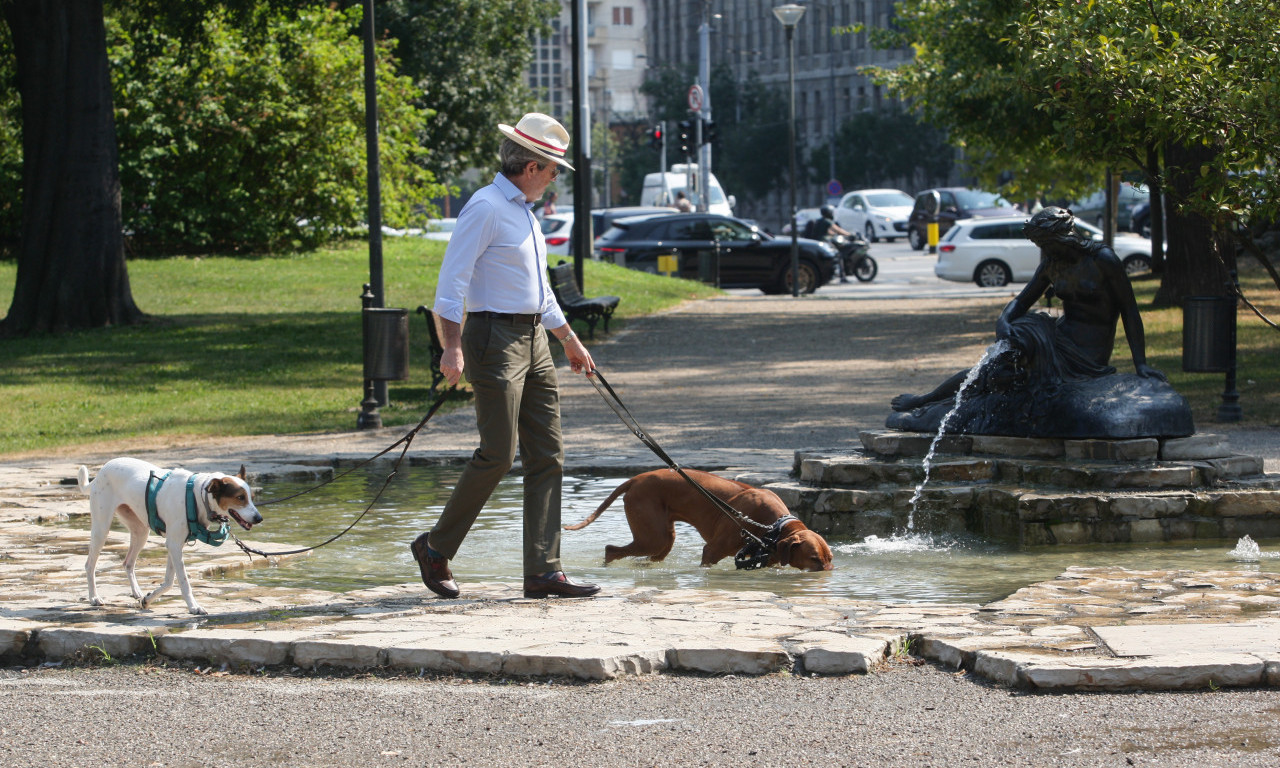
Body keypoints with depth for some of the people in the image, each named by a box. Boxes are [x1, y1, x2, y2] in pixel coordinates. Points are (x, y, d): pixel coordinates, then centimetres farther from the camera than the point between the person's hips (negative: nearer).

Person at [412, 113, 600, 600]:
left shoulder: (524, 211, 19)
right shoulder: (486, 207, -11)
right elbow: (452, 281, -17)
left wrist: (570, 340, 34)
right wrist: (452, 347, -25)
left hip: (534, 340, 9)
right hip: (495, 337, -9)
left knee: (547, 456, 3)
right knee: (498, 454, -11)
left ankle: (543, 571, 2)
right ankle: (436, 548, 4)